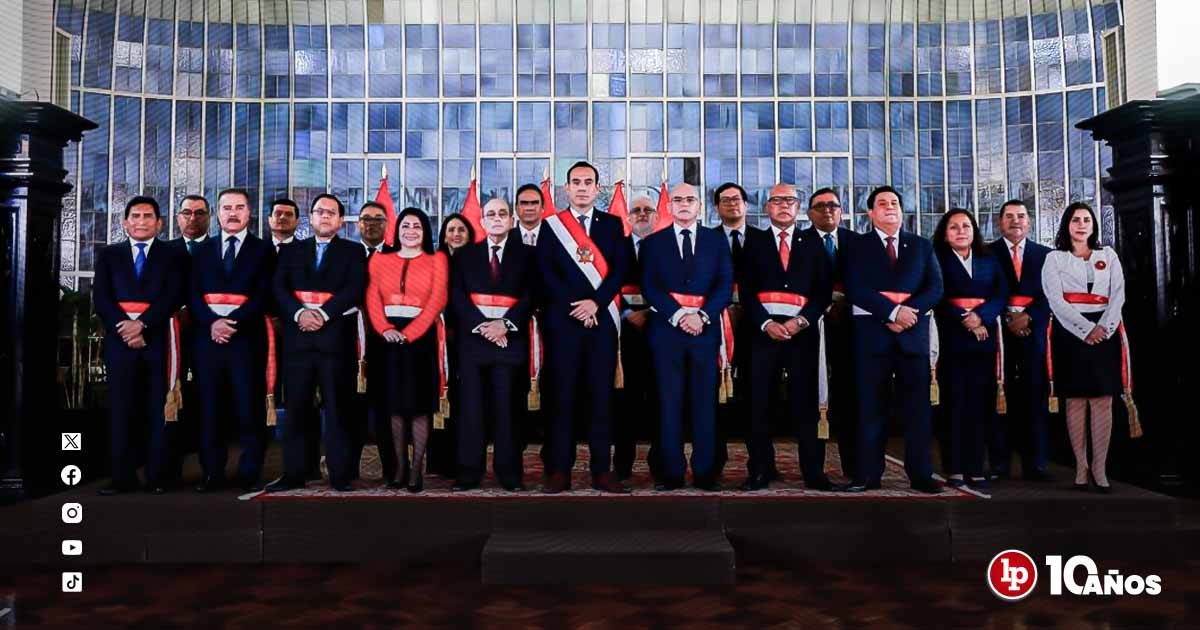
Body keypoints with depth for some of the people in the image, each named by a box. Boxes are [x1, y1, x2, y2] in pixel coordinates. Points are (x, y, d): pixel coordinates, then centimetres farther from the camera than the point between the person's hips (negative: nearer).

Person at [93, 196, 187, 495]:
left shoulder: (173, 255, 9)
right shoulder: (108, 255, 16)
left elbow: (174, 296, -3)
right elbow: (101, 297, 5)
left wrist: (142, 323, -14)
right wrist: (123, 326, -11)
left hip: (158, 338, -2)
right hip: (119, 337, 2)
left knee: (158, 409, -1)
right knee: (121, 408, 1)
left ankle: (157, 476, 3)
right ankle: (123, 476, 5)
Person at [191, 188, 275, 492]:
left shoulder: (263, 250, 8)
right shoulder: (204, 250, 17)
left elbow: (264, 296, -3)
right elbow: (194, 294, 8)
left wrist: (233, 322, -14)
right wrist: (212, 322, -10)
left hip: (247, 337, -3)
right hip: (208, 336, 3)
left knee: (249, 408, -3)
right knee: (210, 407, 4)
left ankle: (249, 473, 4)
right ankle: (212, 473, 11)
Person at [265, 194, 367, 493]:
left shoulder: (353, 252, 11)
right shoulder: (292, 250, 18)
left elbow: (354, 289, -4)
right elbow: (280, 288, 5)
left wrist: (323, 314, -15)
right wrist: (299, 312, -13)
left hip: (336, 336, -2)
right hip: (297, 336, 2)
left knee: (338, 409, -2)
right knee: (296, 408, 3)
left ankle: (340, 474, 2)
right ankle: (293, 473, 9)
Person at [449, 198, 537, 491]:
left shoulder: (527, 254, 11)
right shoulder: (465, 254, 15)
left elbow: (531, 294, 0)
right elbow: (457, 295, 3)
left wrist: (506, 323, -14)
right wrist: (481, 325, -11)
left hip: (510, 337, -1)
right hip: (472, 336, 1)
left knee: (507, 406, -1)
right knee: (471, 407, 0)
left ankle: (509, 472, 5)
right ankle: (469, 471, 5)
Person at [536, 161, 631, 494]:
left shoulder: (613, 224, 12)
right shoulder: (551, 225, 9)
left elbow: (620, 268, 2)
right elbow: (545, 272, 0)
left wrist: (596, 302, -11)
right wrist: (573, 306, -9)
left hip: (602, 319, 1)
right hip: (563, 320, -1)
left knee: (601, 395, 2)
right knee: (562, 395, -1)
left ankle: (602, 470, 7)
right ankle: (560, 470, 4)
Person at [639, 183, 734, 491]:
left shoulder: (716, 240, 11)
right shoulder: (653, 242, 10)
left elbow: (725, 284, 3)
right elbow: (649, 287, 1)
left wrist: (701, 315, -12)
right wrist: (678, 315, -13)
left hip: (706, 327, 1)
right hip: (666, 328, 0)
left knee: (705, 401, 2)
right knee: (670, 402, 0)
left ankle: (704, 471, 8)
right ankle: (672, 471, 5)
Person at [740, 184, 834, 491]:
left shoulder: (813, 244, 15)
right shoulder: (753, 241, 13)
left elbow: (825, 290, 6)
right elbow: (747, 289, 3)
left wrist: (801, 321, -8)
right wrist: (765, 323, -10)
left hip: (803, 330, 1)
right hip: (763, 329, 0)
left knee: (806, 403, 1)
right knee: (759, 403, -2)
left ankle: (813, 472, 6)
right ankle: (759, 471, 4)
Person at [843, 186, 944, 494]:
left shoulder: (922, 246, 15)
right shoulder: (858, 247, 8)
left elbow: (935, 289, 5)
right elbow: (856, 289, -6)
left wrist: (909, 313, -12)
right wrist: (893, 312, -16)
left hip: (914, 334, 2)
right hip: (872, 334, -2)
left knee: (917, 407, 3)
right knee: (871, 407, 1)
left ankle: (920, 474, 8)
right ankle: (868, 474, 5)